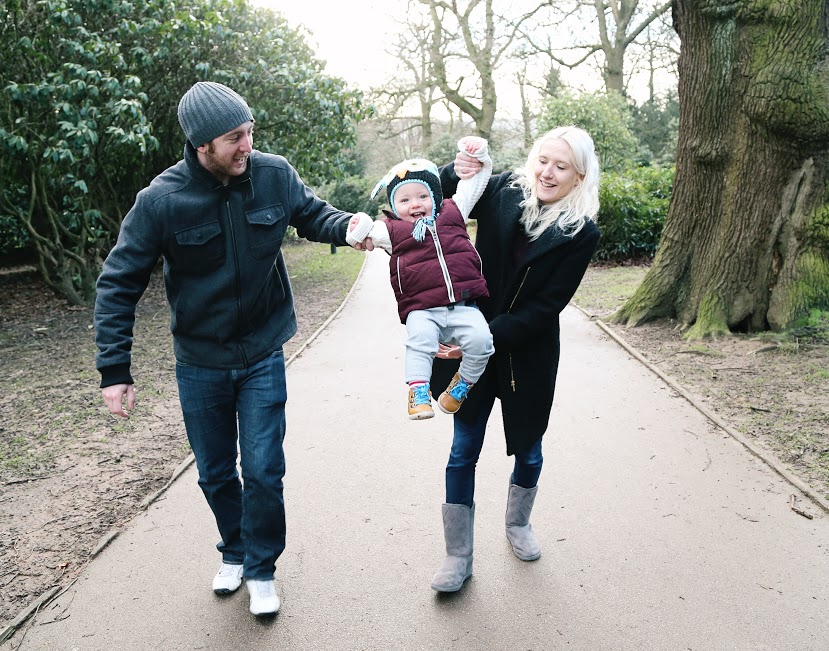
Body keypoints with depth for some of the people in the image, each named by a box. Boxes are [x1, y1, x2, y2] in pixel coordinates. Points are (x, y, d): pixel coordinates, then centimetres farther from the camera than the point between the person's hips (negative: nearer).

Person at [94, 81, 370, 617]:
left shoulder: (274, 174, -12)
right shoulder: (161, 200, -18)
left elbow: (312, 214, 7)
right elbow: (119, 284, -10)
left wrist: (347, 226, -16)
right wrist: (114, 370, -13)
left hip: (263, 356, 0)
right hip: (200, 362, 0)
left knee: (263, 471, 2)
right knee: (215, 473, 15)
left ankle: (261, 570, 26)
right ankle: (234, 552, 43)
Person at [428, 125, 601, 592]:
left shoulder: (582, 233, -11)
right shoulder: (502, 193, -6)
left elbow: (545, 307, -16)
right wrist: (457, 172, -17)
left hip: (529, 356, 0)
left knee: (529, 452, 16)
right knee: (463, 452, 4)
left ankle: (518, 523, 46)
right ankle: (458, 556, 19)